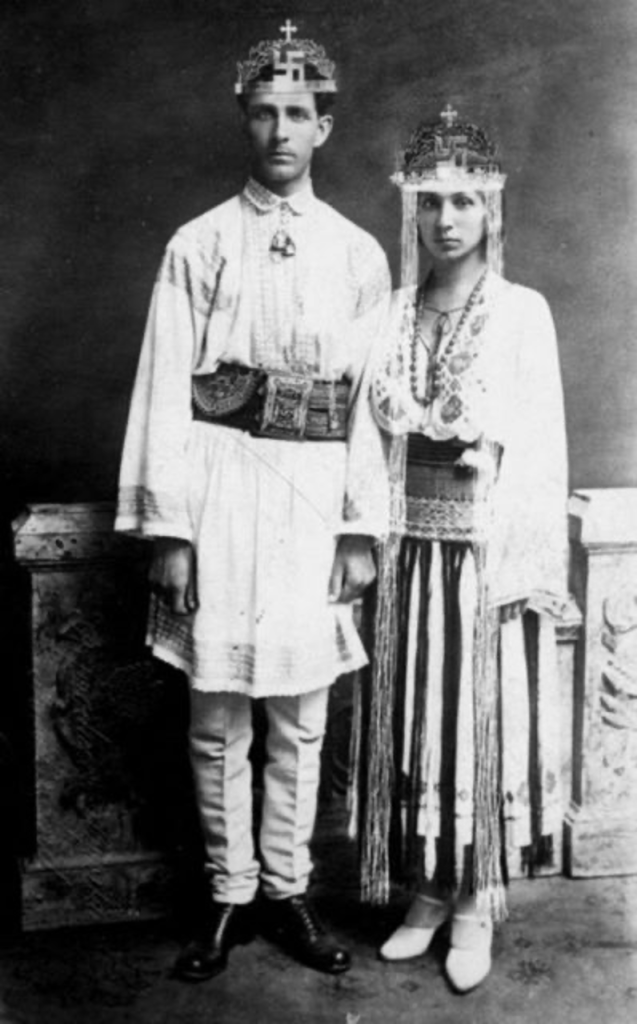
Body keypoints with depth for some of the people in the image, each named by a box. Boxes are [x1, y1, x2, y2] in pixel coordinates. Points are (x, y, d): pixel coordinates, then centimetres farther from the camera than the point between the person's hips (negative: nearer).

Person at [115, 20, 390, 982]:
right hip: (220, 484, -1)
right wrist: (167, 530, -8)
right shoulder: (198, 245, 2)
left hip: (316, 493, 2)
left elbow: (372, 400, 6)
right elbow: (166, 394, -3)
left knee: (301, 718, 10)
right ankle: (228, 894, 24)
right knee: (219, 715, 6)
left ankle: (287, 891, 27)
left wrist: (363, 527, 0)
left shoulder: (360, 254, 8)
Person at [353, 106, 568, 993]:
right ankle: (432, 890, 26)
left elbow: (540, 446, -5)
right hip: (409, 547, 3)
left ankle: (479, 902, 21)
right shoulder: (394, 314, 8)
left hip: (488, 550, -3)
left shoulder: (523, 312, -2)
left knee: (487, 717, 5)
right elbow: (377, 436, 8)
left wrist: (524, 566, -10)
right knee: (417, 718, 9)